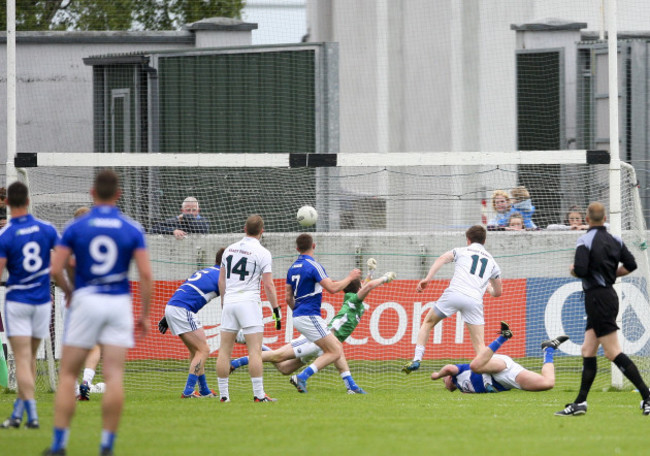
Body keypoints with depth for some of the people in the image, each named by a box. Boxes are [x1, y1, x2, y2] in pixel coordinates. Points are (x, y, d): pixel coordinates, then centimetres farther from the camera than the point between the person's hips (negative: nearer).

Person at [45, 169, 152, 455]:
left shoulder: (76, 227, -1)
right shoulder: (132, 230, 1)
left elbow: (56, 270, -5)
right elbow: (146, 274, -5)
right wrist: (145, 314, 3)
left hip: (85, 301, -1)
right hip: (119, 302, 1)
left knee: (68, 375, 6)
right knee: (114, 376, 0)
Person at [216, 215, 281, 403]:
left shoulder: (229, 249, 11)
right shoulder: (262, 253, -5)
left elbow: (221, 280, 16)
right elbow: (268, 285, -8)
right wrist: (276, 310, -3)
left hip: (229, 302, 5)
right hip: (249, 301, -5)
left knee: (225, 350, 7)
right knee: (255, 350, -6)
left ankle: (223, 393, 8)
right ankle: (258, 394, -10)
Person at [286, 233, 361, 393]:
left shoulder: (293, 268, 13)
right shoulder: (313, 266, -13)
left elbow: (288, 297, 17)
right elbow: (332, 288, -19)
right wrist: (350, 278, -5)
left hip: (298, 317, 9)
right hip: (310, 316, -9)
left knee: (337, 346, 15)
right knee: (335, 352, -10)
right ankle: (302, 376, -19)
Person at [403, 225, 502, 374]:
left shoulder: (461, 251, 19)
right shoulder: (492, 262, 26)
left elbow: (442, 259, -2)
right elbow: (497, 292, 29)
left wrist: (428, 278, -10)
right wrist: (488, 287, 53)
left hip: (454, 293, -1)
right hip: (475, 300, 1)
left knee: (427, 323, 19)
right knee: (479, 344, 3)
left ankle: (417, 359, 8)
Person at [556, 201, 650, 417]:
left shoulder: (585, 240, -13)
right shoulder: (615, 240, 8)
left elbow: (580, 269, -23)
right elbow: (631, 265, 11)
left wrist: (573, 270, -1)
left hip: (597, 298, -9)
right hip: (609, 293, 9)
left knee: (613, 353, -9)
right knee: (588, 351, 11)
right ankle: (580, 402, 11)